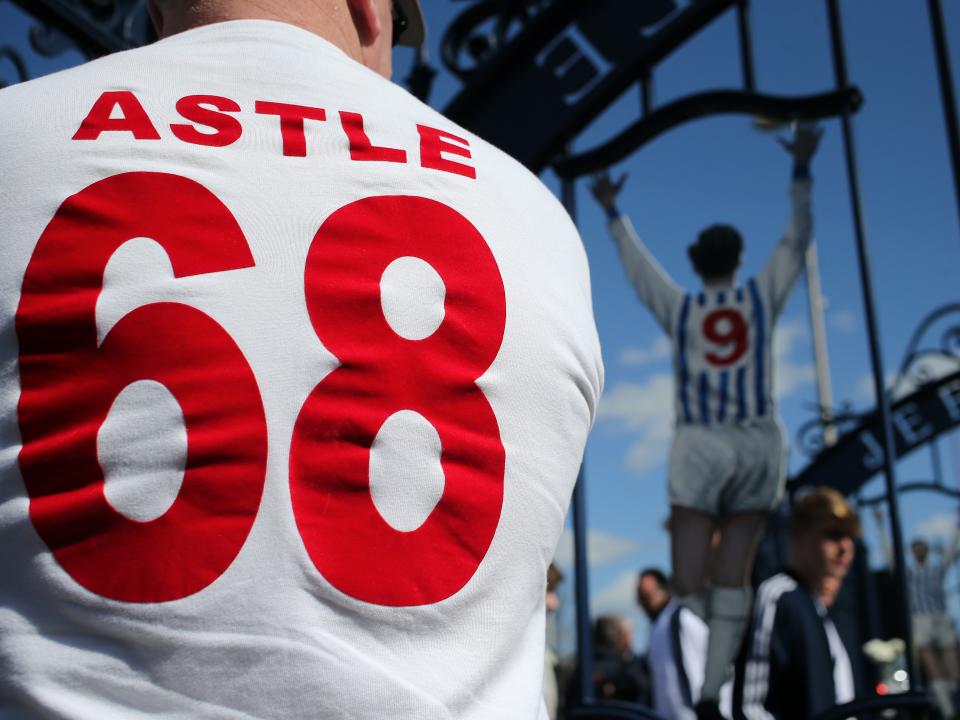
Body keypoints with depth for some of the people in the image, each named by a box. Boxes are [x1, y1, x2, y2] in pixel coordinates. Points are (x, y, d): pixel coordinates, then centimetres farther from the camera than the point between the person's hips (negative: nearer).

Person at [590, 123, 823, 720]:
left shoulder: (678, 307, 9)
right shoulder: (762, 297, 8)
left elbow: (638, 263, 22)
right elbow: (797, 240, 16)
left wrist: (614, 212, 37)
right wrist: (802, 170, 20)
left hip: (701, 446, -1)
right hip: (759, 446, 1)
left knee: (690, 579, -5)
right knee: (734, 575, 2)